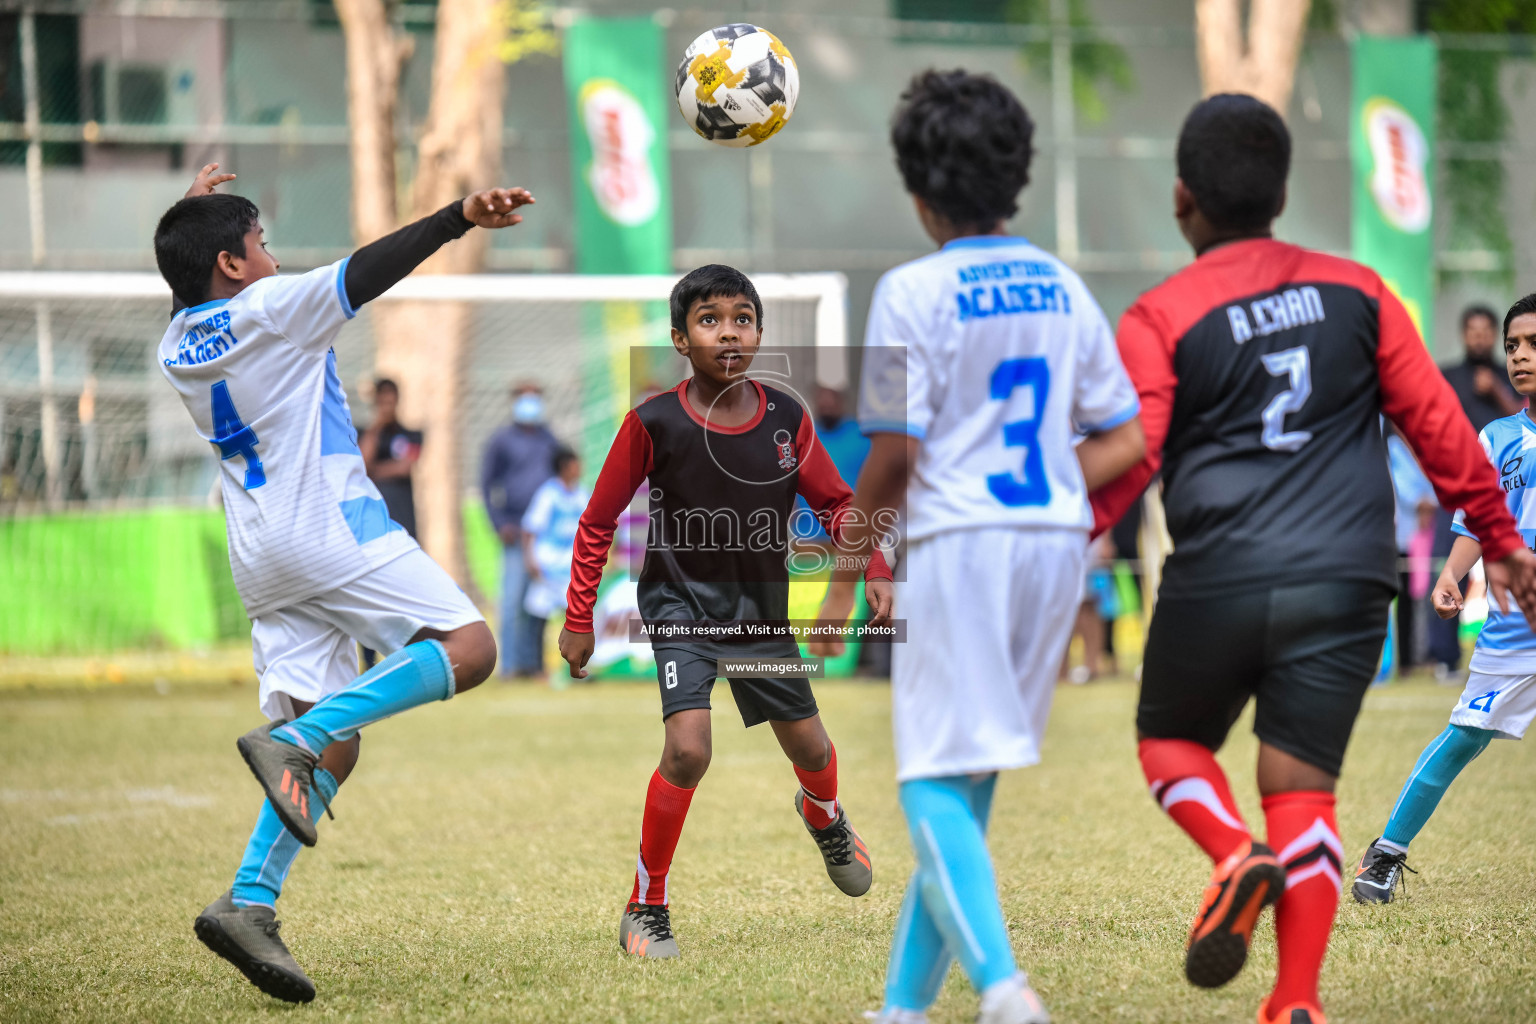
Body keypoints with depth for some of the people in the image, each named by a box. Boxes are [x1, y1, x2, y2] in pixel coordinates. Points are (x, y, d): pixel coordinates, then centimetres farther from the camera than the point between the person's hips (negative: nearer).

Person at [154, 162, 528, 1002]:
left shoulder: (178, 347, 17)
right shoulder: (270, 308, -4)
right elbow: (368, 270, -15)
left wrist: (193, 221, 50)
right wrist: (459, 216, -22)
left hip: (262, 558, 8)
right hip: (329, 526, -8)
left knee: (332, 749, 5)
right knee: (467, 648, -10)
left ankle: (250, 901, -12)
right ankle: (292, 738, -23)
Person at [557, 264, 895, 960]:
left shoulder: (786, 418, -10)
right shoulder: (655, 423, -17)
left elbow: (835, 503, 3)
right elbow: (597, 522, -6)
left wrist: (875, 572, -12)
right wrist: (578, 620, -3)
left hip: (762, 609, 4)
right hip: (682, 607, -4)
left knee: (807, 746, 16)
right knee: (687, 748, -23)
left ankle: (825, 817, 55)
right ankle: (646, 908, -6)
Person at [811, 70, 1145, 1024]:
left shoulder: (914, 292, -8)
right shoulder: (1063, 288, 10)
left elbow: (893, 457, -9)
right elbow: (1126, 441, 8)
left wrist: (844, 578, 1)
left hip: (958, 544, -6)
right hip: (1058, 545, 6)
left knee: (936, 784, -5)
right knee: (969, 782, 14)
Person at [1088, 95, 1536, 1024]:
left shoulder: (1160, 319, -1)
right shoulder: (1357, 292, 8)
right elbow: (1436, 422, 8)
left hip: (1216, 584, -2)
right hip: (1346, 585, 2)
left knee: (1170, 739, 21)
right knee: (1302, 789, 4)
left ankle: (1238, 857, -8)